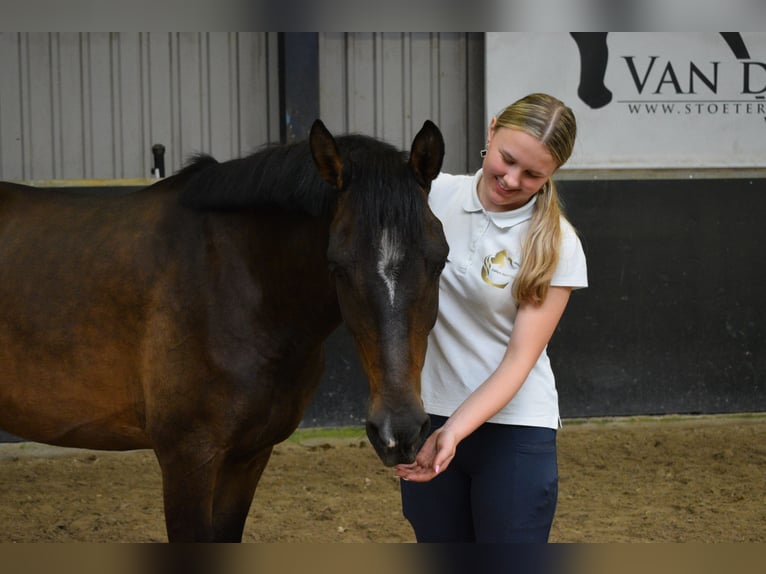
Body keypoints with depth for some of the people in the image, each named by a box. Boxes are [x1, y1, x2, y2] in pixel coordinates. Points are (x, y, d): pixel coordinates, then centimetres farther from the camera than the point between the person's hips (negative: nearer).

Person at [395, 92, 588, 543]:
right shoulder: (435, 195, -3)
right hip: (426, 420, 3)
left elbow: (520, 358, -14)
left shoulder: (557, 247, -10)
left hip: (513, 429, -3)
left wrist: (454, 432, -27)